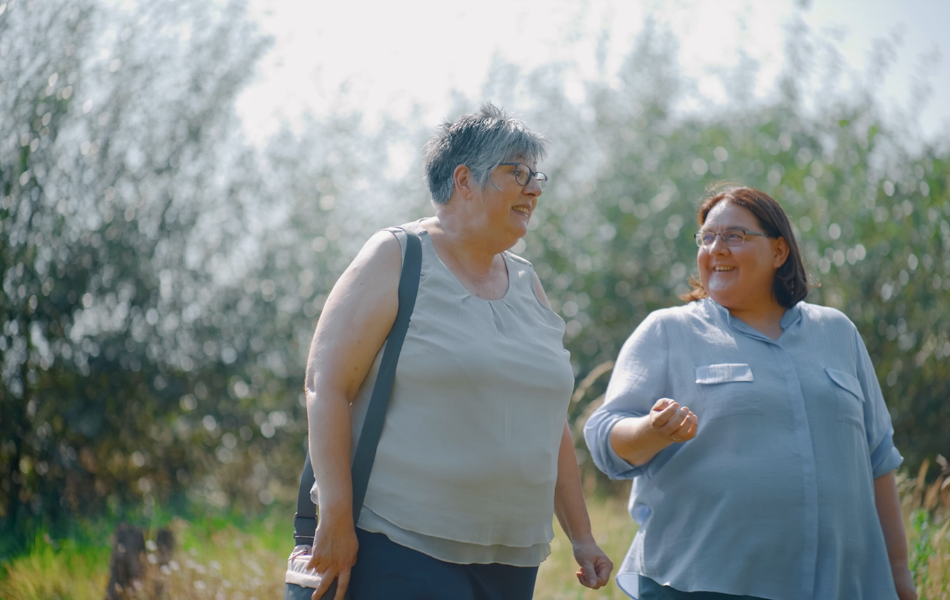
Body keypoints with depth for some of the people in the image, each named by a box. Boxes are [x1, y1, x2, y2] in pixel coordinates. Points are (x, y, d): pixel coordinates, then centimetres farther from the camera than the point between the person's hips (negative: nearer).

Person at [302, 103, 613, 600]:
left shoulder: (526, 284, 16)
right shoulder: (397, 258, -3)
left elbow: (550, 424, 20)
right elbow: (326, 384, -9)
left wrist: (581, 537, 18)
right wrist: (336, 519, -16)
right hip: (403, 546, -6)